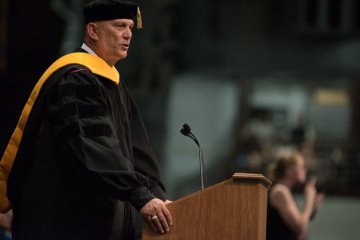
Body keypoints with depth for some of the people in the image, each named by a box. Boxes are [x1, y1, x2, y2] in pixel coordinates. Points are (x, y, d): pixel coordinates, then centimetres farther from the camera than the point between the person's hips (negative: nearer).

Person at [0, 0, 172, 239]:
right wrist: (141, 197, -32)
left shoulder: (112, 80, 16)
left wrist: (156, 193, -5)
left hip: (95, 217, 10)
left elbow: (134, 147, 10)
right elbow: (92, 148, -26)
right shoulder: (74, 79, -15)